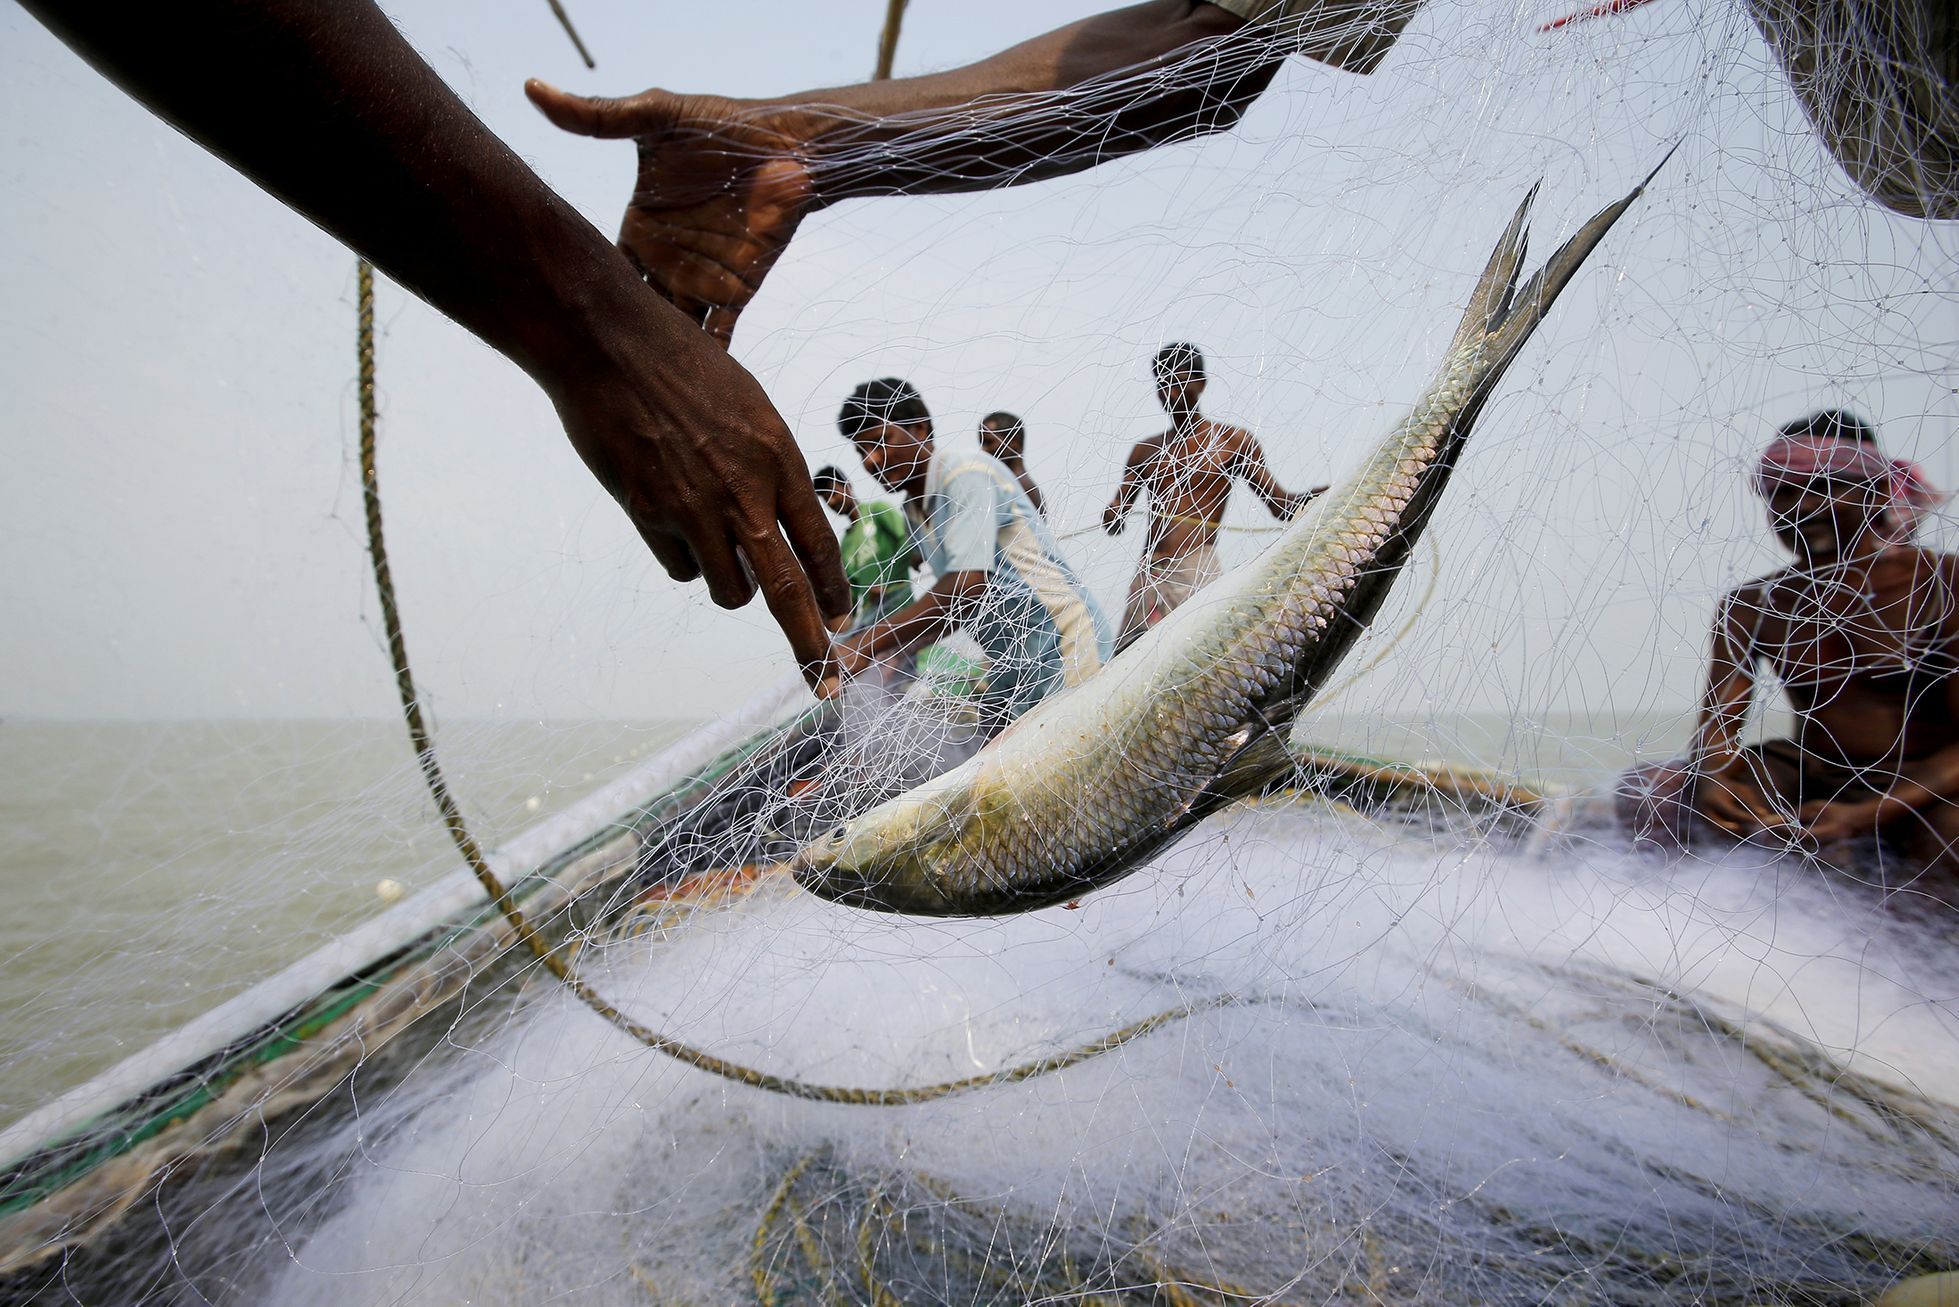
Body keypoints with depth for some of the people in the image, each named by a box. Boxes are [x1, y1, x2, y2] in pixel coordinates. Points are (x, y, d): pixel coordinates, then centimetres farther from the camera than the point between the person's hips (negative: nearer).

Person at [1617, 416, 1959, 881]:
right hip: (1808, 779, 4)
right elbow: (1720, 717, -2)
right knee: (1643, 793, -19)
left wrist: (1864, 815, -28)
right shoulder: (1750, 607, 6)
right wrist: (1713, 778, -27)